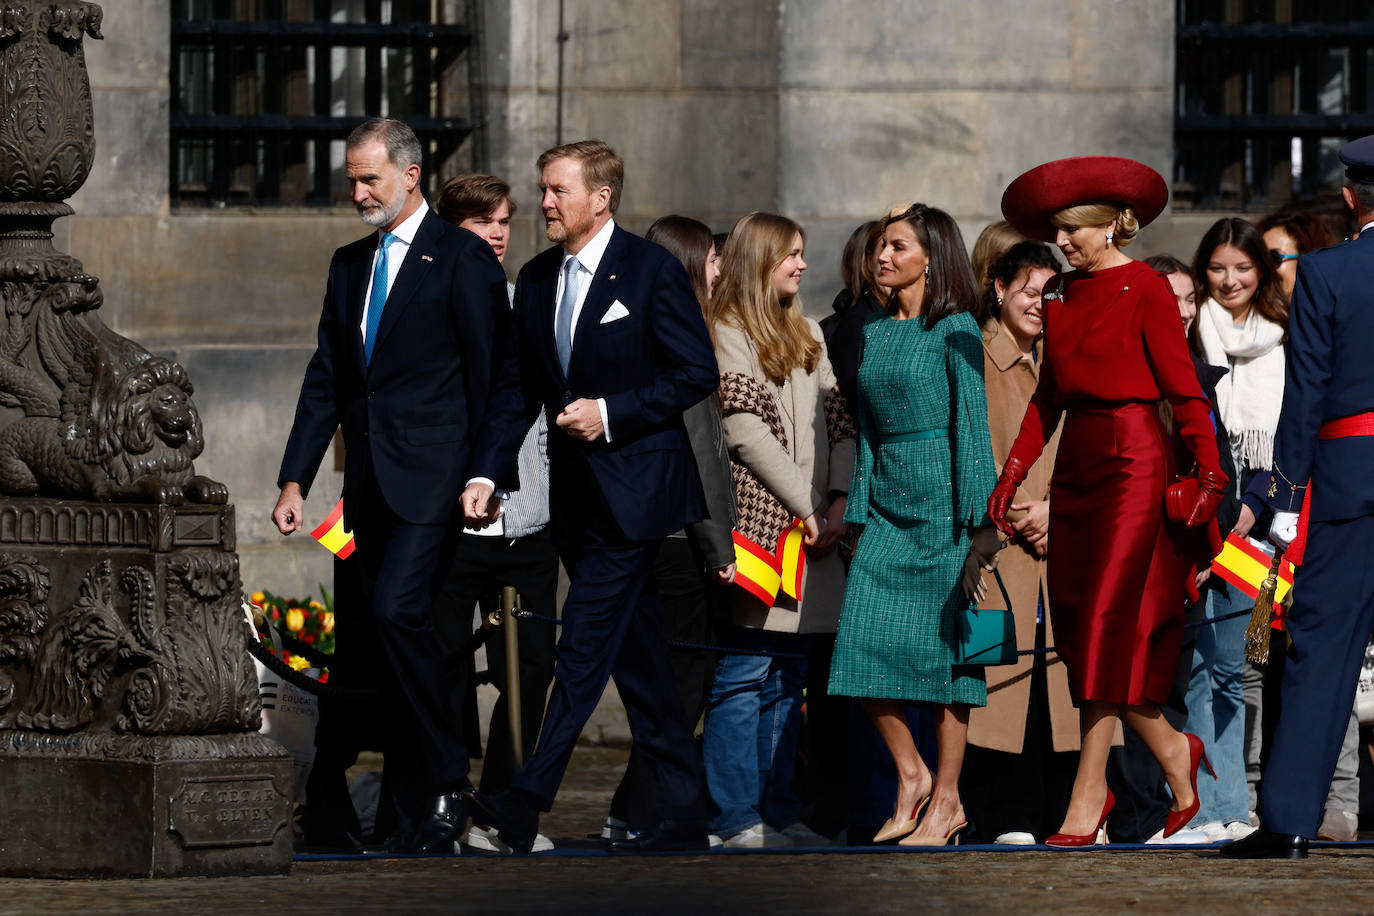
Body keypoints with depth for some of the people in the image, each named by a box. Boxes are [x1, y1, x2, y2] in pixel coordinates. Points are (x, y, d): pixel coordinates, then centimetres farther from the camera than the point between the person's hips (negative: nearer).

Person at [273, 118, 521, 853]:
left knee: (396, 608, -22)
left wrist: (485, 476, -12)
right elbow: (325, 379, 17)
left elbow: (498, 377, -5)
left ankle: (447, 783, -12)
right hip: (369, 481, 7)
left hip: (431, 473, -7)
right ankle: (413, 812, 9)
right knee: (389, 629, 5)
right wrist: (294, 480, 9)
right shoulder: (350, 263, 16)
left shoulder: (462, 259, -4)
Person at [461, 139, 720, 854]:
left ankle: (527, 803, -18)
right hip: (575, 493, 7)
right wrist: (487, 475, 1)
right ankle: (683, 815, 14)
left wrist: (612, 413, -15)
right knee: (638, 660, 10)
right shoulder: (535, 280, 12)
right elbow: (520, 390, 14)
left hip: (633, 489, -7)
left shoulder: (651, 270, -7)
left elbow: (697, 374, -7)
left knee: (584, 647, -12)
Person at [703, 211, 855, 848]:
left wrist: (838, 500, 0)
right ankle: (736, 818, -7)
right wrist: (804, 507, -11)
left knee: (787, 676, 8)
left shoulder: (807, 336, 20)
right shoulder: (727, 333, -4)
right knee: (742, 673, -7)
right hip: (756, 525, -7)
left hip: (812, 531, 7)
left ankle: (779, 812, 11)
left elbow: (837, 420, 15)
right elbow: (745, 431, -11)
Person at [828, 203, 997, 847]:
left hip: (939, 503, -6)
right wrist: (858, 512, 11)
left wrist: (978, 518, -13)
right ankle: (910, 779, 12)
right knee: (866, 645, -4)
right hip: (886, 502, 6)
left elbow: (973, 425, -8)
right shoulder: (874, 334, 14)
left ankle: (946, 800, 4)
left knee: (940, 646, -3)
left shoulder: (955, 330, -4)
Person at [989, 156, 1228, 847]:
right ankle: (1172, 751, 22)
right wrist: (1013, 473, 10)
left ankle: (1088, 796, -12)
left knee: (1108, 617, -12)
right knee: (1079, 627, 4)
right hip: (1075, 465, 7)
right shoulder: (1061, 297, 14)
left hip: (1134, 459, -7)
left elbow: (1182, 387, -8)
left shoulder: (1146, 290, -6)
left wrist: (1209, 473, -13)